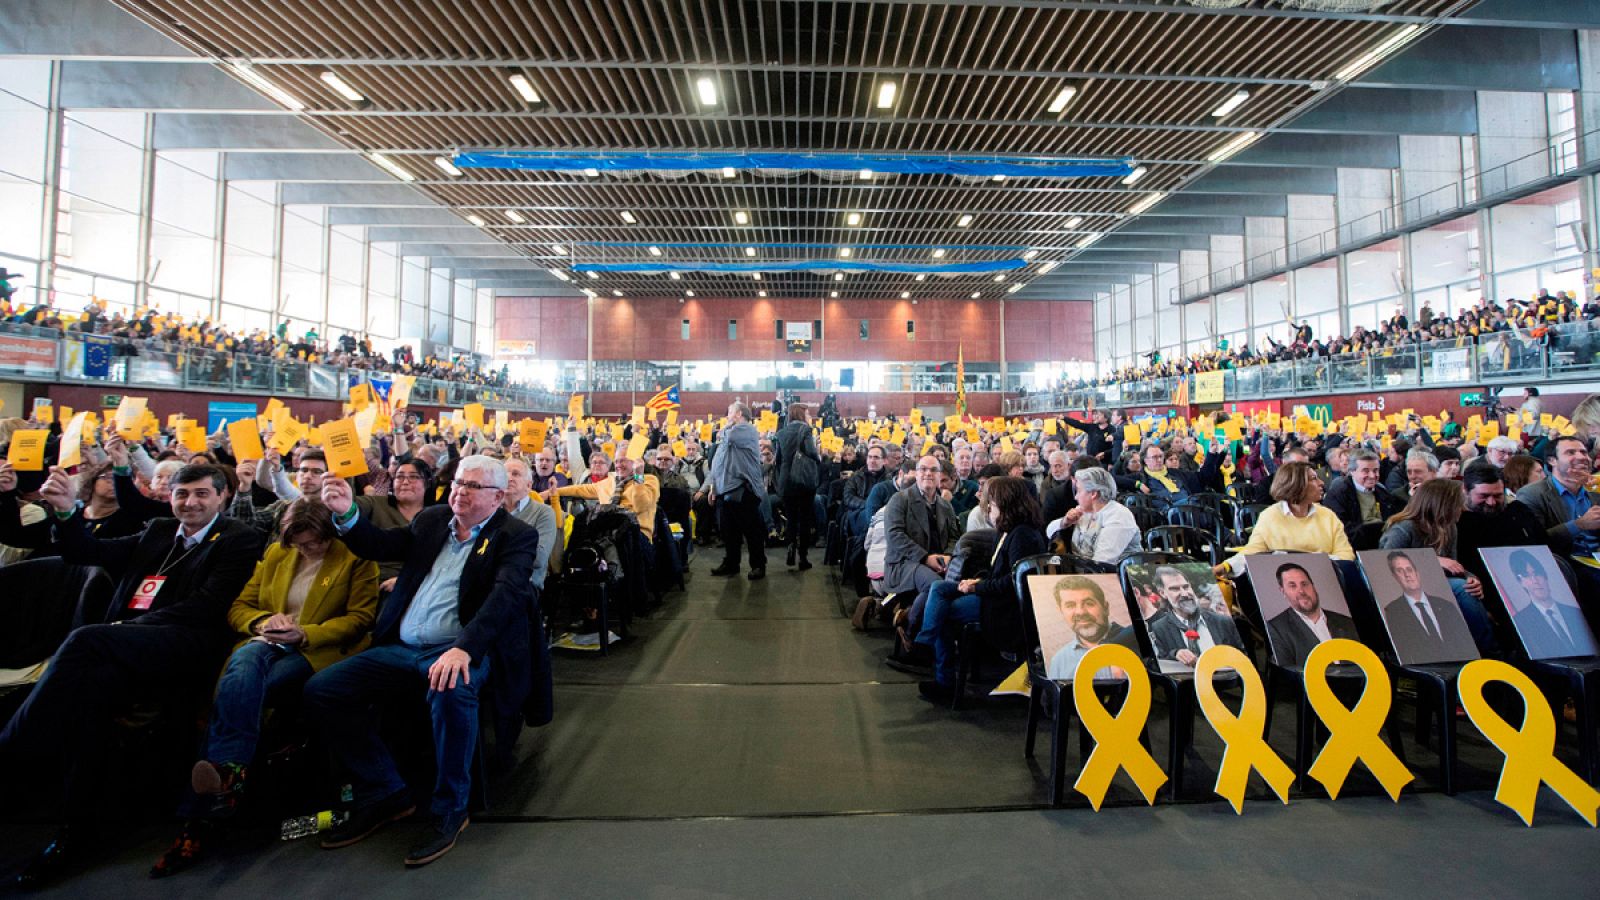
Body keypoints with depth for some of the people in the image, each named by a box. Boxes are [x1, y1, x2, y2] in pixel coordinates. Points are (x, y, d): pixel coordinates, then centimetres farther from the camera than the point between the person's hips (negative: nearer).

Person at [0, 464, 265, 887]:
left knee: (86, 639, -31)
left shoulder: (239, 539, 5)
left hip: (187, 648, -5)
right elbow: (87, 553, 21)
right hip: (127, 646, 5)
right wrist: (66, 511, 4)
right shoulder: (157, 531, 28)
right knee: (94, 680, -29)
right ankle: (74, 826, -28)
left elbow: (206, 607, -5)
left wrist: (131, 627, -12)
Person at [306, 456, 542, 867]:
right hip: (400, 648, 7)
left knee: (450, 690, -36)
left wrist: (464, 648, -35)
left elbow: (504, 596, -20)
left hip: (460, 649, -7)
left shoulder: (516, 536, -6)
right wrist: (346, 514, -1)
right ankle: (384, 793, 7)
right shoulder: (432, 519, 14)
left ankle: (449, 810, -13)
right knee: (321, 689, -6)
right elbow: (380, 545, 19)